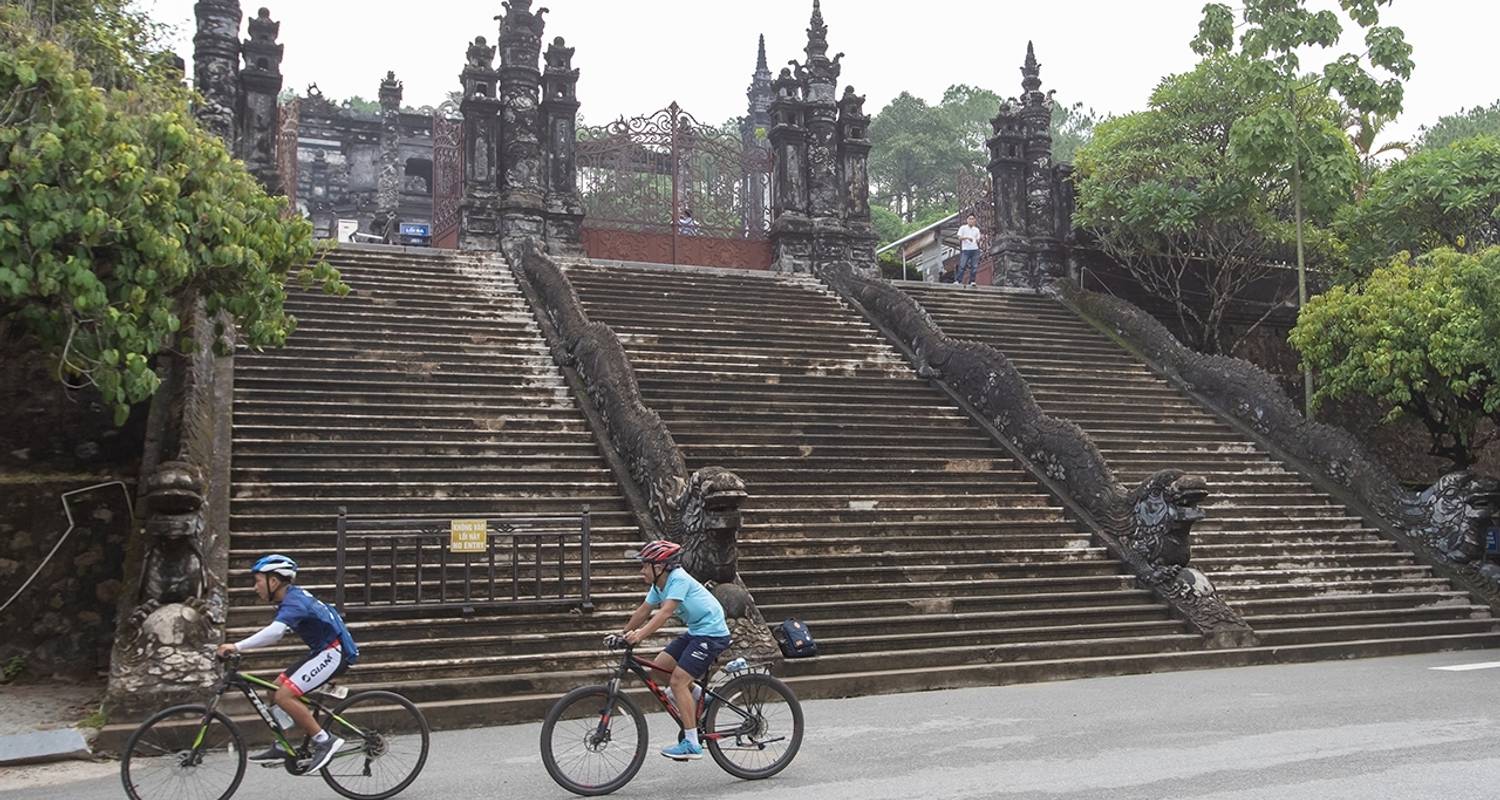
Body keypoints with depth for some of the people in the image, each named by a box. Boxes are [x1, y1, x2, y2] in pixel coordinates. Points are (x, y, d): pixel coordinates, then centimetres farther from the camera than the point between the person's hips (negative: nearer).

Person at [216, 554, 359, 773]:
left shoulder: (293, 602, -20)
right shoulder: (294, 595, 10)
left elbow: (275, 632, -37)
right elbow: (276, 631, 17)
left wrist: (237, 647, -36)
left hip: (334, 653, -10)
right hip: (325, 650, 10)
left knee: (284, 696, -16)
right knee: (278, 686, 11)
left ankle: (324, 742, -9)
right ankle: (281, 747, 19)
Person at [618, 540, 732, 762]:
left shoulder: (678, 579, -21)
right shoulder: (659, 584, 6)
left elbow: (666, 612, -32)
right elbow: (643, 611, 11)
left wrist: (640, 635, -41)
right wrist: (623, 634, 7)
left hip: (711, 633, -9)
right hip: (695, 632, 9)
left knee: (678, 681, -15)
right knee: (659, 666, 4)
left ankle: (692, 744, -11)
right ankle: (697, 695, 23)